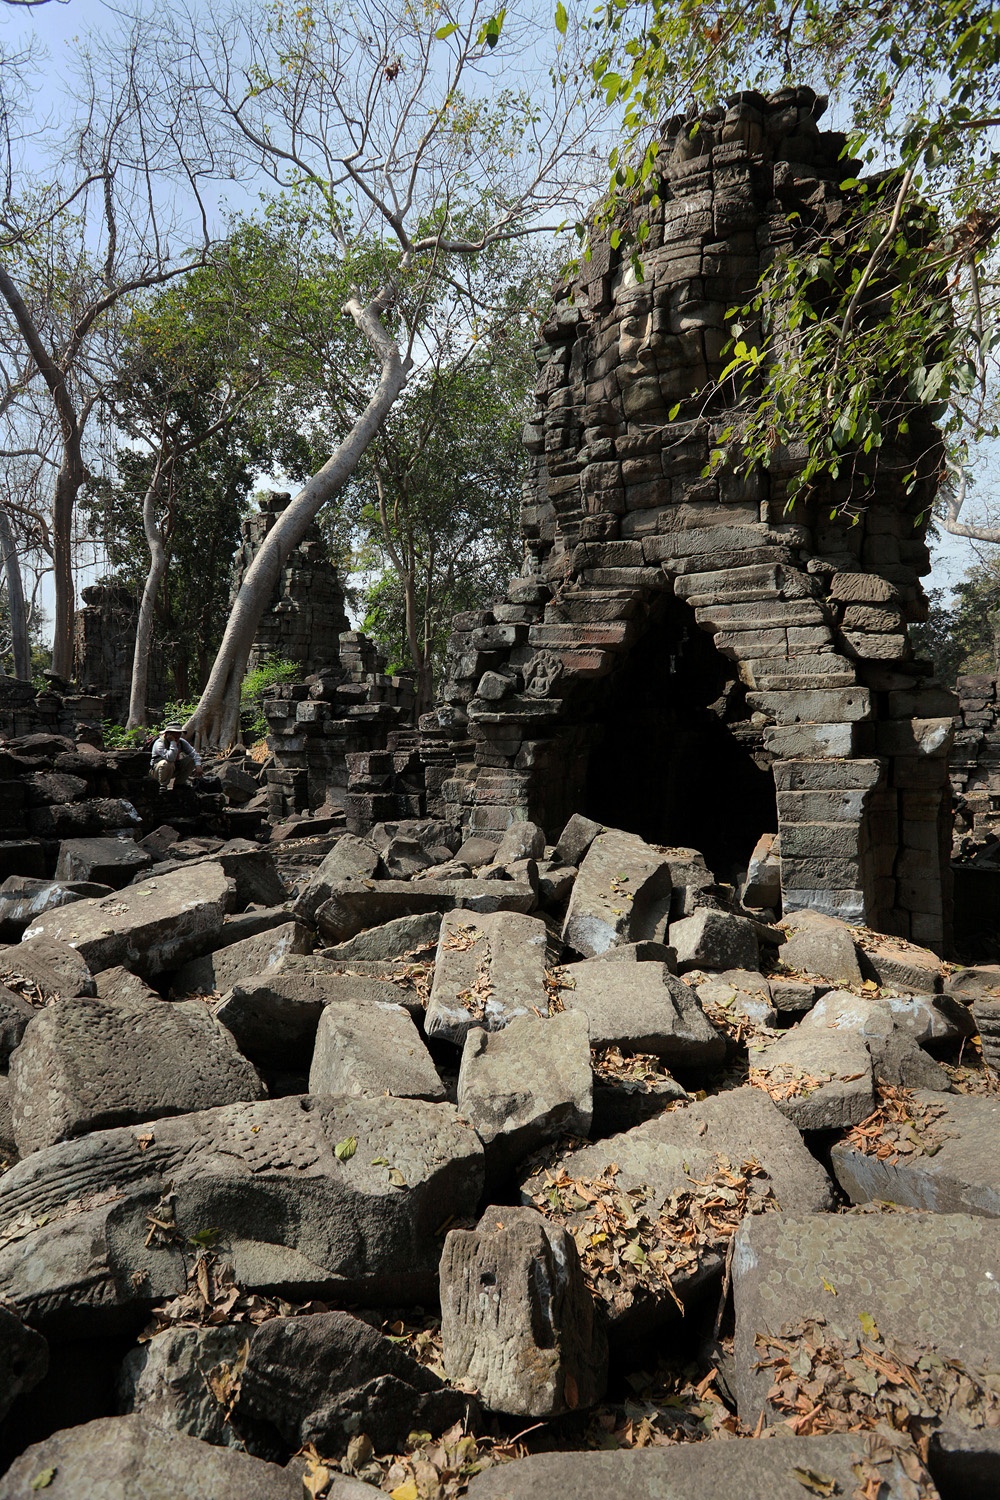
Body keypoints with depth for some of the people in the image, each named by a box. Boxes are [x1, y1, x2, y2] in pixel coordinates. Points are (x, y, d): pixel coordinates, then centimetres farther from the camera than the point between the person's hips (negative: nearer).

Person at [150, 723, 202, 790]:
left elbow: (193, 753, -8)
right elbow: (170, 758, -41)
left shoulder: (181, 742, -5)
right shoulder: (159, 743, -26)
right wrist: (173, 742, -37)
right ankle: (163, 785, -14)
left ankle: (178, 784, 3)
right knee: (167, 763, -38)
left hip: (174, 769, 6)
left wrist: (198, 765, -25)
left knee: (191, 760, -10)